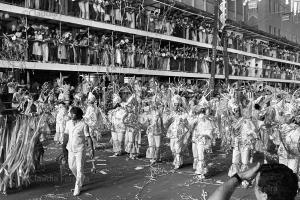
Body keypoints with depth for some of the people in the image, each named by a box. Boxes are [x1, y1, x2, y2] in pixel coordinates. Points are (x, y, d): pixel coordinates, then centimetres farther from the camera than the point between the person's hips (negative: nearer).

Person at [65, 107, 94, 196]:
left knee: (79, 169, -1)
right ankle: (81, 178, 43)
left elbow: (88, 138, -12)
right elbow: (66, 134, 10)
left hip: (80, 150, -5)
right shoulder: (68, 123, 0)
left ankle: (77, 187, 15)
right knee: (72, 167, 17)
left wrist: (92, 149, -15)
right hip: (70, 149, 6)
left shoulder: (83, 125, -15)